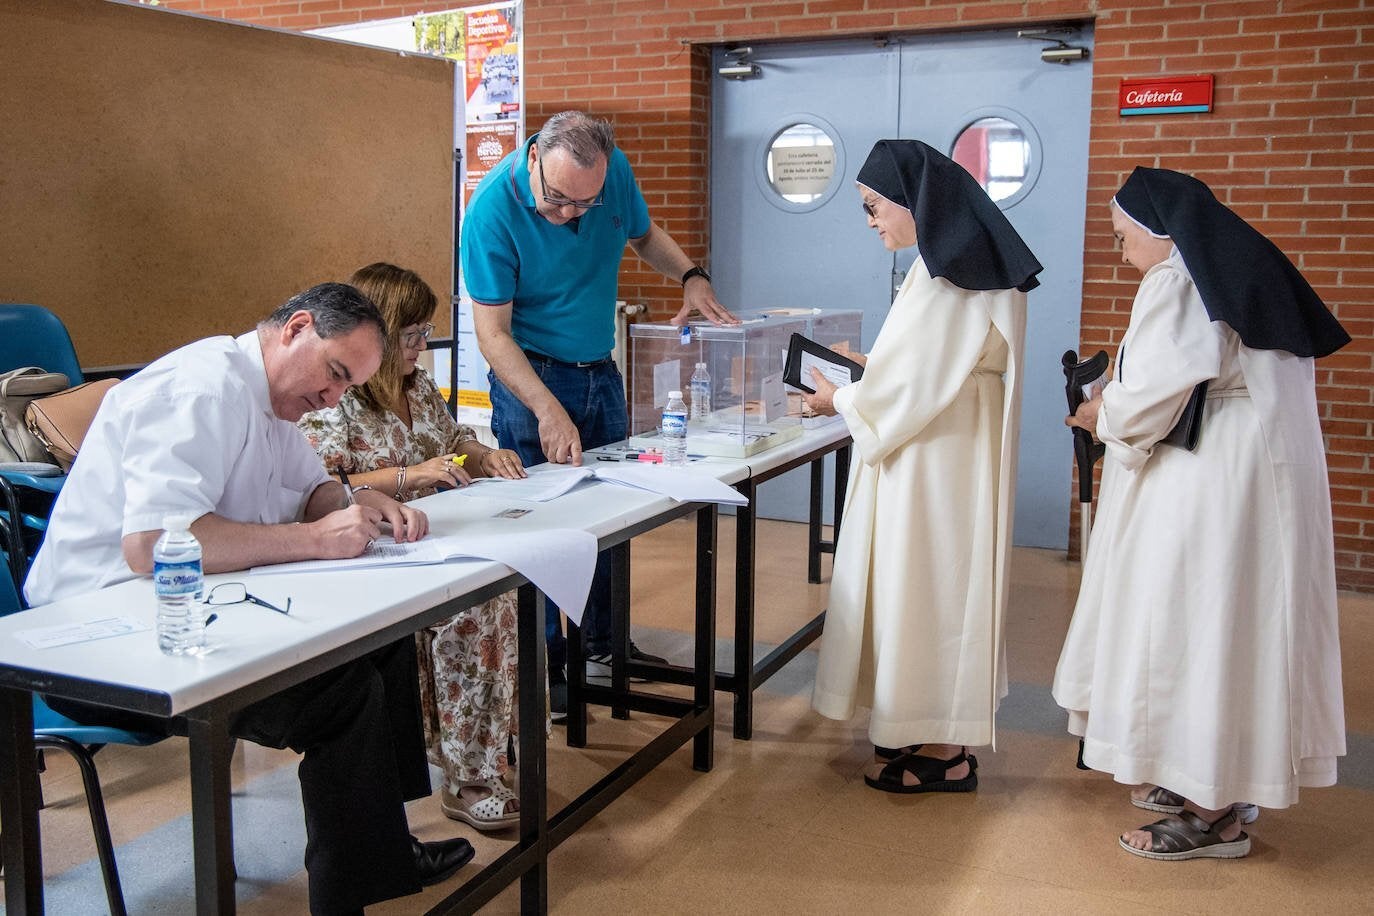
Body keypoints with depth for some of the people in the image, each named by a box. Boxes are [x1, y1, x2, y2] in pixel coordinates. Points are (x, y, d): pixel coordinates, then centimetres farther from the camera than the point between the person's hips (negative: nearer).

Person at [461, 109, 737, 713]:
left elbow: (644, 234, 14)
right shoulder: (493, 210, -22)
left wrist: (691, 276, -4)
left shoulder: (614, 171, -8)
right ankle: (542, 670, 11)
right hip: (530, 376, -6)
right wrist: (548, 410, -33)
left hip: (601, 373, 6)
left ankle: (603, 646, 31)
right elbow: (492, 332, -22)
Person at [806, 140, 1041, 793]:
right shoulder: (964, 260, 10)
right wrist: (866, 366, 13)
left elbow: (917, 386, -20)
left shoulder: (945, 278, -21)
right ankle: (939, 732, 26)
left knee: (926, 587, -1)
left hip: (935, 463, -10)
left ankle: (944, 754, 10)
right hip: (944, 453, 10)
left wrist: (841, 400, -6)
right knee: (941, 584, 15)